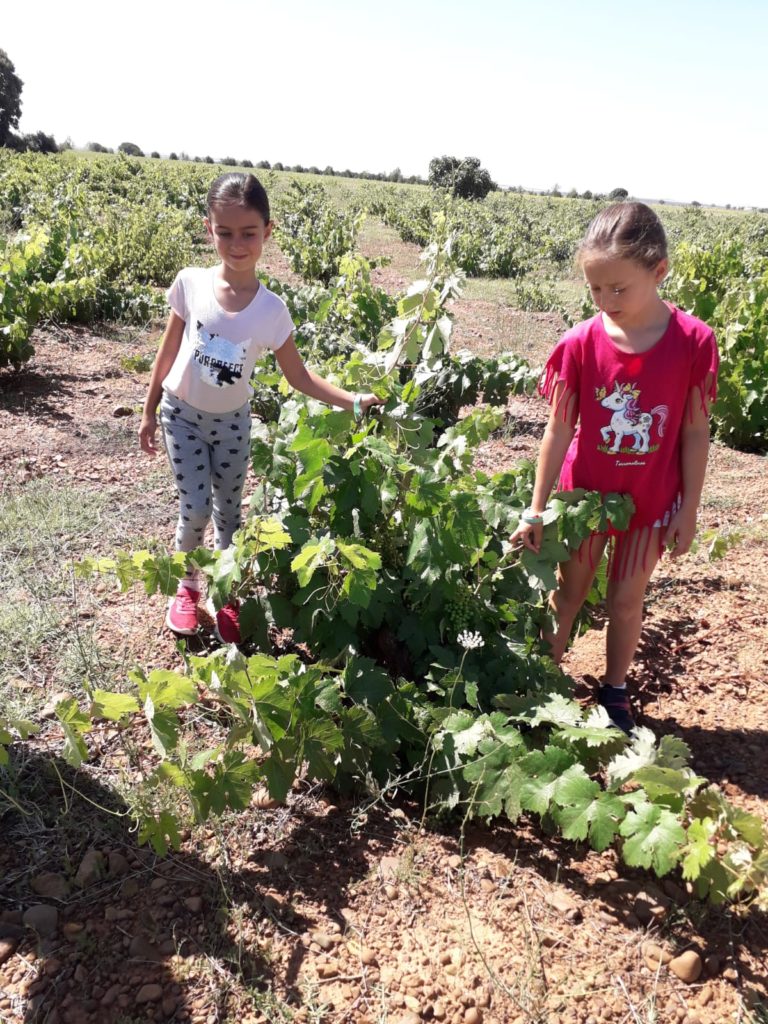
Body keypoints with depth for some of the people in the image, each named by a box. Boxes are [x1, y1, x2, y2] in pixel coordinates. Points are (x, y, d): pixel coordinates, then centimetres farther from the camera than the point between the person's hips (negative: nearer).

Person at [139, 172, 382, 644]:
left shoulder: (271, 309, -16)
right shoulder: (190, 283, -16)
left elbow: (299, 376, -10)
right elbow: (168, 350, -4)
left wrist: (354, 400, -22)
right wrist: (149, 411, 3)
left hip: (231, 421, 1)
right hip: (181, 413, -1)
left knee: (229, 512, 10)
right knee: (195, 509, -5)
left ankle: (225, 593, 31)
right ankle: (186, 586, 23)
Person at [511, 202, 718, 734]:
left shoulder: (694, 342, -16)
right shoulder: (580, 344, -16)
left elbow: (696, 432, -8)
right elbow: (559, 430, -10)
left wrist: (689, 510, -4)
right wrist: (536, 510, -8)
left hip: (651, 503, 0)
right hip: (585, 495, 1)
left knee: (627, 598, 13)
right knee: (569, 592, 15)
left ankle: (615, 691, 34)